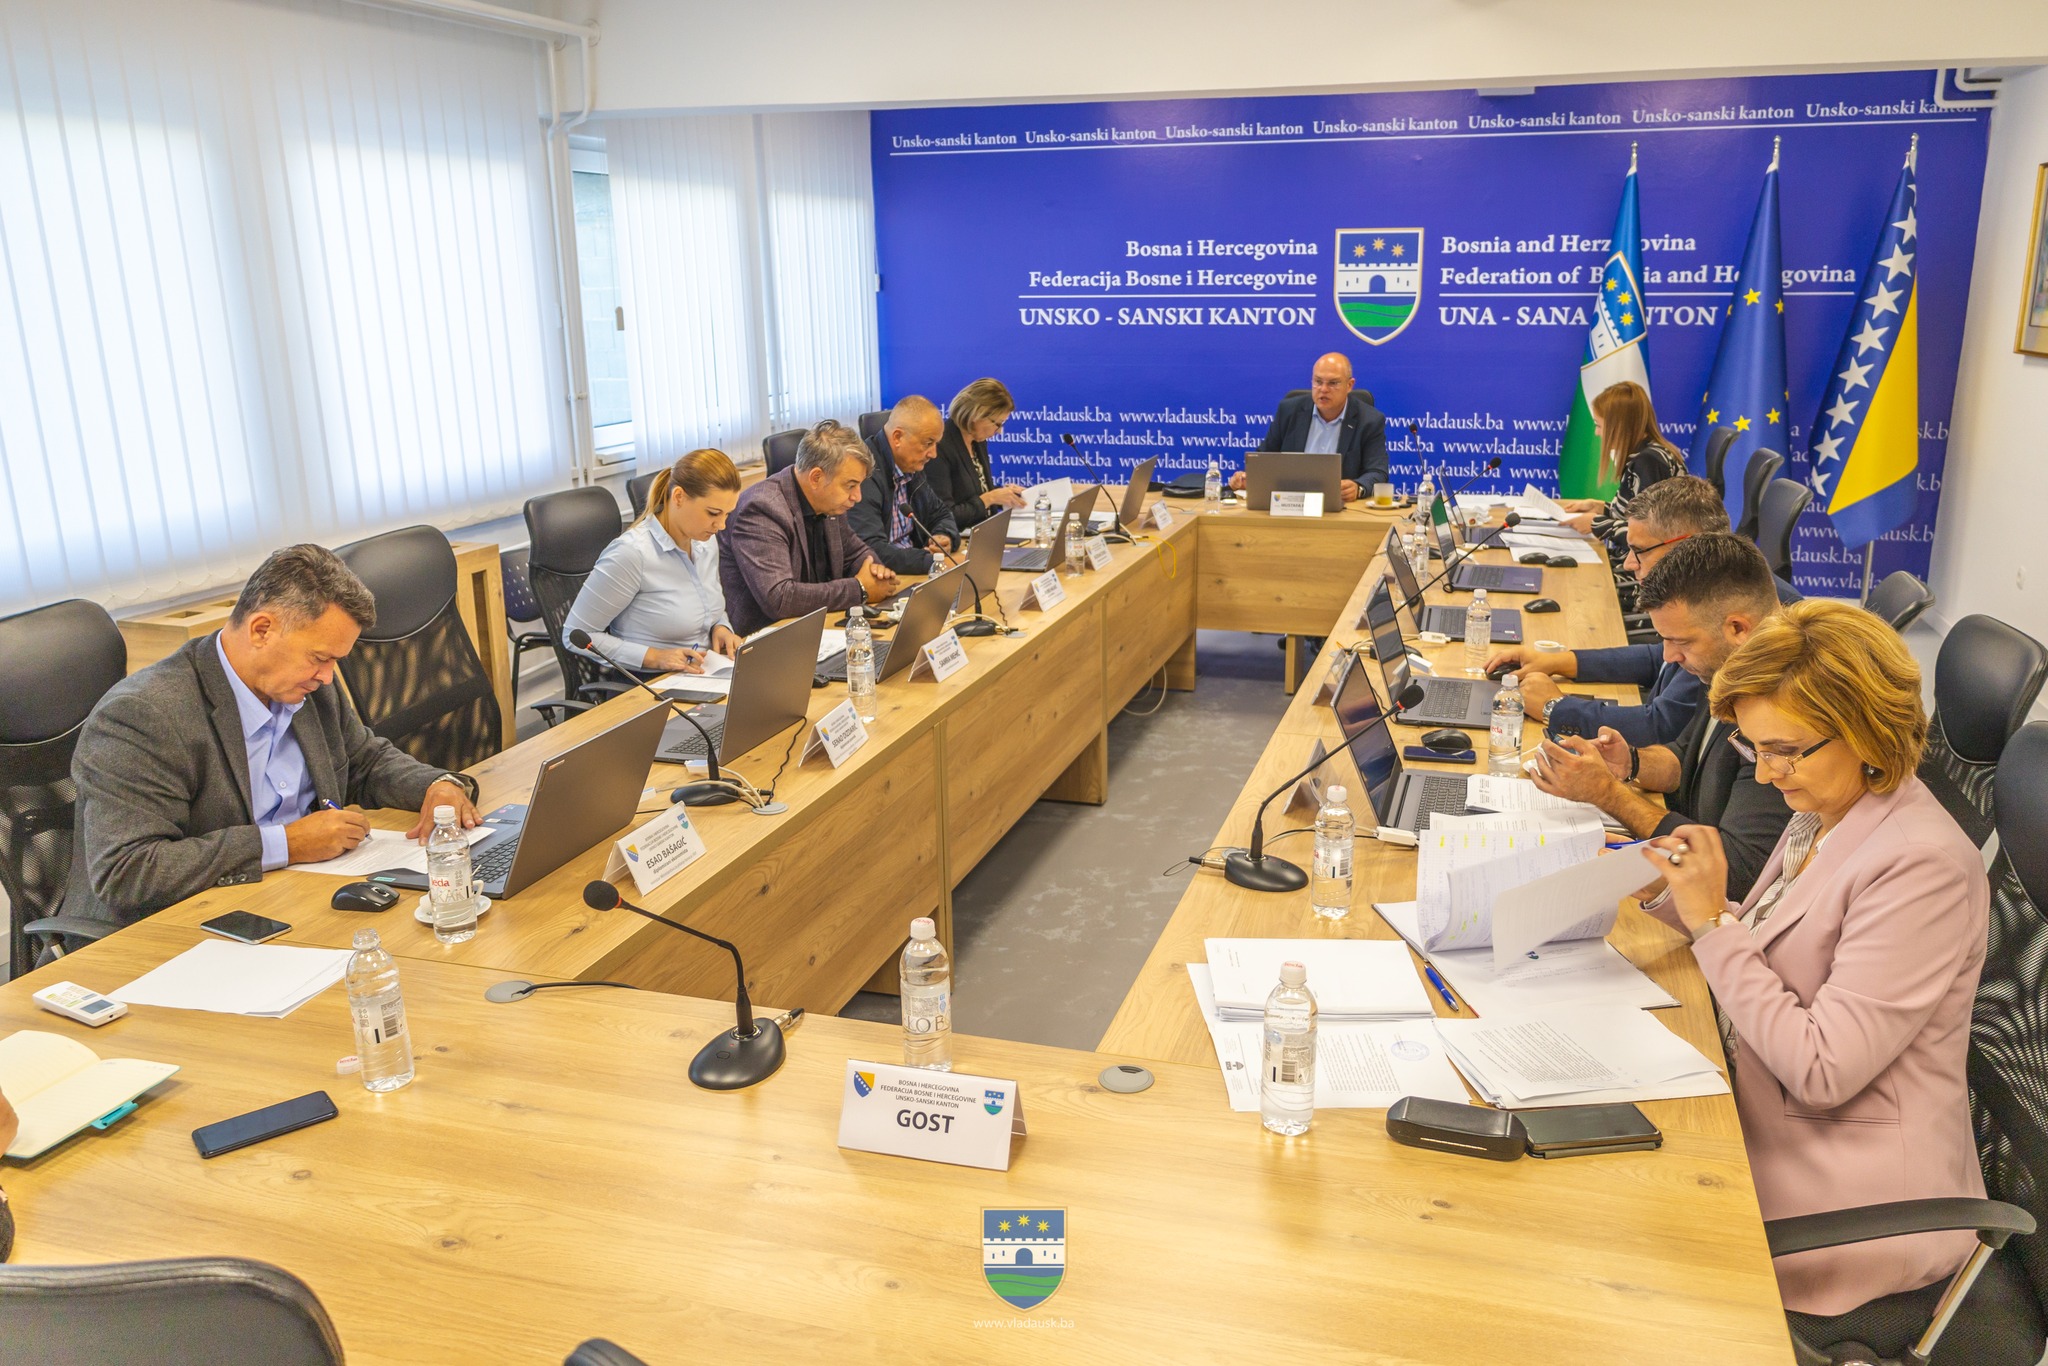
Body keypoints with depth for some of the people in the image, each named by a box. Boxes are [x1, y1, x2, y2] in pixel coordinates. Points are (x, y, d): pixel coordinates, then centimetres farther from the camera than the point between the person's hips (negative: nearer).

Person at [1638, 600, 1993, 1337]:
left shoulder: (1924, 867, -23)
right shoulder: (1821, 817, 4)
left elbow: (1820, 1069, -24)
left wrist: (1713, 923, -21)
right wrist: (1675, 896, -2)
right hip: (1764, 1137, 8)